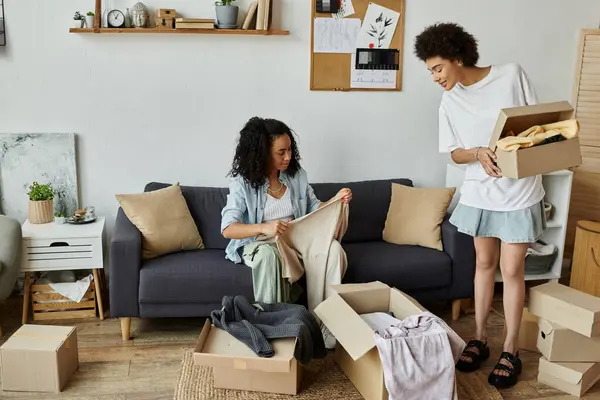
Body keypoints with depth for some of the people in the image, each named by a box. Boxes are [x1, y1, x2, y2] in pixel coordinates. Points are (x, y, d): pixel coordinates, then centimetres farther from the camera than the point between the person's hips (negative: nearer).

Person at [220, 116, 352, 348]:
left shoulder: (297, 175, 1)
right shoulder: (242, 182, -13)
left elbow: (313, 208, 11)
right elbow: (227, 228, -20)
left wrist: (335, 200, -10)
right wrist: (263, 228, -38)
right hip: (257, 244, -4)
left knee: (333, 248, -26)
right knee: (268, 255, -41)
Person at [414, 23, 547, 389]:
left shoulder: (512, 75, -10)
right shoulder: (449, 102, 0)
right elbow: (456, 154, 1)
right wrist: (478, 153, -20)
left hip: (519, 193, -3)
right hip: (479, 193, 3)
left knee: (512, 269, 1)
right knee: (485, 263, 13)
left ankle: (511, 350, 16)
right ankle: (480, 338, 27)